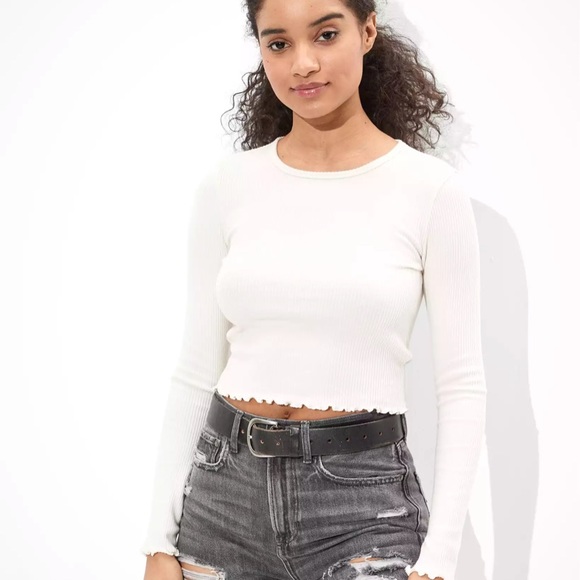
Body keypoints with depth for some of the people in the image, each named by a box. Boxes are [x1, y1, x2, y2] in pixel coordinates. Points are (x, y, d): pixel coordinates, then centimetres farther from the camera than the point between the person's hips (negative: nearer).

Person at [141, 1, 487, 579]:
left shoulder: (432, 189, -6)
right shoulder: (226, 184, 1)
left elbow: (462, 387, -4)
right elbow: (195, 372, 4)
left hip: (364, 493, -2)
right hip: (225, 486, 3)